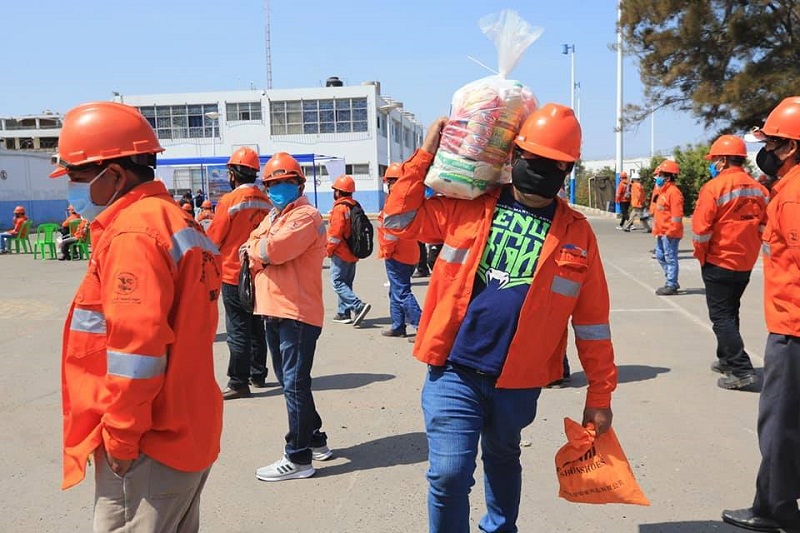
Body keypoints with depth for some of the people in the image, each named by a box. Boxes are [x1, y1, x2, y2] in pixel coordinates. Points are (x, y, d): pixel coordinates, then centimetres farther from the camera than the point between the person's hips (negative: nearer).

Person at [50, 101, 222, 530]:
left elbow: (137, 344, -24)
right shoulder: (177, 222, 12)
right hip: (188, 429, 10)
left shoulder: (131, 232, -17)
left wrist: (121, 436, -15)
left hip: (147, 446, -10)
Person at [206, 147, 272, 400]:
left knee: (238, 330, -1)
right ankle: (258, 375, 27)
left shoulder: (230, 200, -15)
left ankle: (239, 383, 3)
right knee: (256, 326, 16)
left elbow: (213, 239, -9)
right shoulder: (266, 201, 1)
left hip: (233, 274, -6)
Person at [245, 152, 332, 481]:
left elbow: (274, 249, -22)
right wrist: (262, 254, -9)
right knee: (290, 381, 17)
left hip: (297, 313, -10)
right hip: (273, 312, 10)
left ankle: (298, 458, 4)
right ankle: (315, 441, 31)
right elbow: (252, 252, 12)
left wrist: (255, 249, -2)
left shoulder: (305, 216, -9)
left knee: (294, 384, -5)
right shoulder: (273, 217, 20)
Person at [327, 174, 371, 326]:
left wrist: (329, 250, -8)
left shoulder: (340, 208, -16)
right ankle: (344, 313, 18)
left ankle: (358, 306, -19)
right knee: (346, 282, 14)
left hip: (341, 253, -9)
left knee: (337, 282, -6)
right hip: (353, 252, 9)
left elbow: (335, 233, -21)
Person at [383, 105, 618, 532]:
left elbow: (592, 321, 2)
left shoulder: (576, 232, 0)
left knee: (503, 462, 23)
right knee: (448, 474, -5)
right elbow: (399, 220, 5)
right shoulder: (467, 207, 0)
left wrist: (600, 395, 5)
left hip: (518, 382, 1)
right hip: (454, 372, -1)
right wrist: (425, 154, -1)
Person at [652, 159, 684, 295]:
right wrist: (657, 229, 19)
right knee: (660, 256, 17)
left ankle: (671, 286, 4)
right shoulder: (663, 191, 15)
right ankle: (672, 281, 27)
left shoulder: (673, 192, -15)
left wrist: (670, 232, -21)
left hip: (669, 233, -10)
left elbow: (677, 215, -20)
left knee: (670, 258, -3)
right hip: (662, 232, 10)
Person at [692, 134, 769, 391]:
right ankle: (726, 359, 31)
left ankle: (741, 370, -6)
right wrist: (749, 250, 18)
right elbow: (764, 227, 10)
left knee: (721, 316, -1)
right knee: (730, 312, 20)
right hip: (746, 263, 7)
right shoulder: (758, 189, 4)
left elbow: (700, 229, -18)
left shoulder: (714, 187, -16)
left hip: (718, 262, -7)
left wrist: (701, 254, -3)